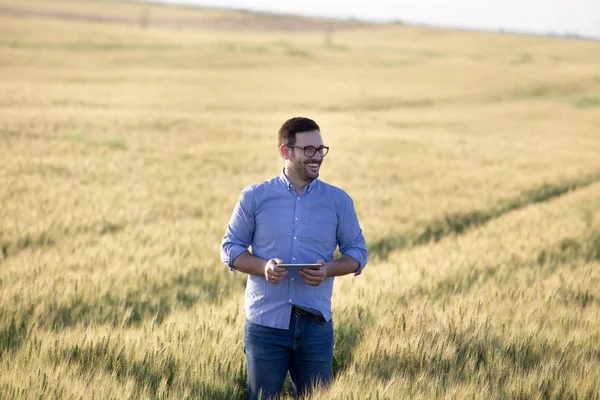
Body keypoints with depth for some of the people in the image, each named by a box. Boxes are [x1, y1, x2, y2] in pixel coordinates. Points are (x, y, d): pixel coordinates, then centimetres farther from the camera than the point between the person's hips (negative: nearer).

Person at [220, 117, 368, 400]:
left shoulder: (338, 200, 5)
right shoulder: (254, 197, 2)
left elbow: (357, 252, 10)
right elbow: (230, 248, 6)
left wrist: (328, 269, -11)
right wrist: (263, 267, -14)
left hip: (316, 324, 1)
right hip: (265, 323, -1)